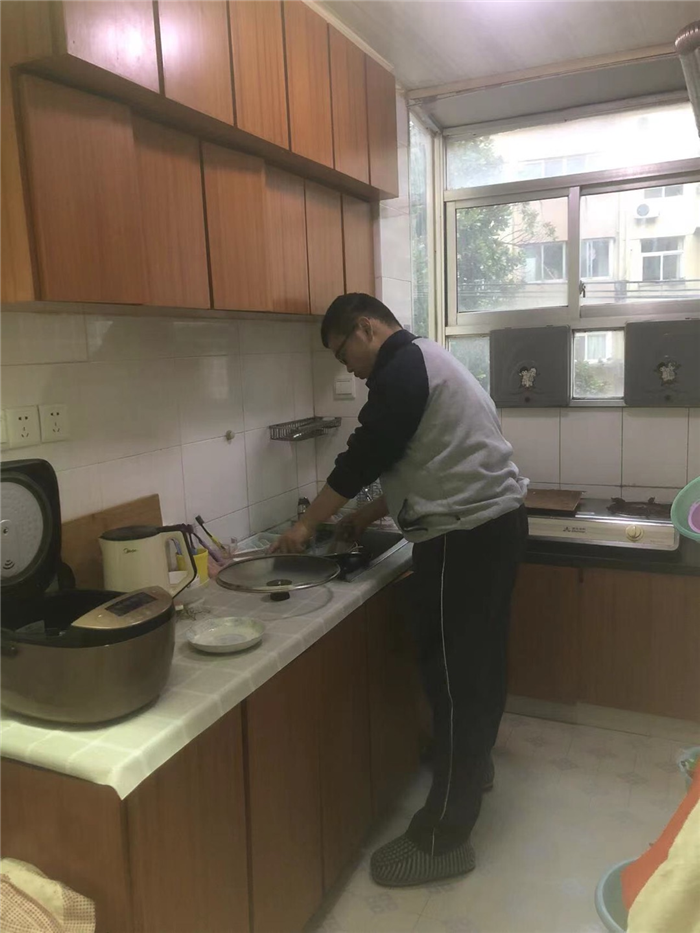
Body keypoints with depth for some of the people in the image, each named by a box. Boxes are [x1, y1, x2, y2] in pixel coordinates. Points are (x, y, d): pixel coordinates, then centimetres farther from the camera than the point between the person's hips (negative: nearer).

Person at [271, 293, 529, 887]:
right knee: (478, 661, 22)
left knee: (454, 674, -4)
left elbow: (366, 454, -14)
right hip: (495, 522, 11)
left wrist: (308, 525, -4)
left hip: (466, 535, -11)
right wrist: (372, 514, 19)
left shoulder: (402, 366, -12)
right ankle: (473, 766, 41)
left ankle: (444, 837, 7)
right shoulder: (424, 361, 19)